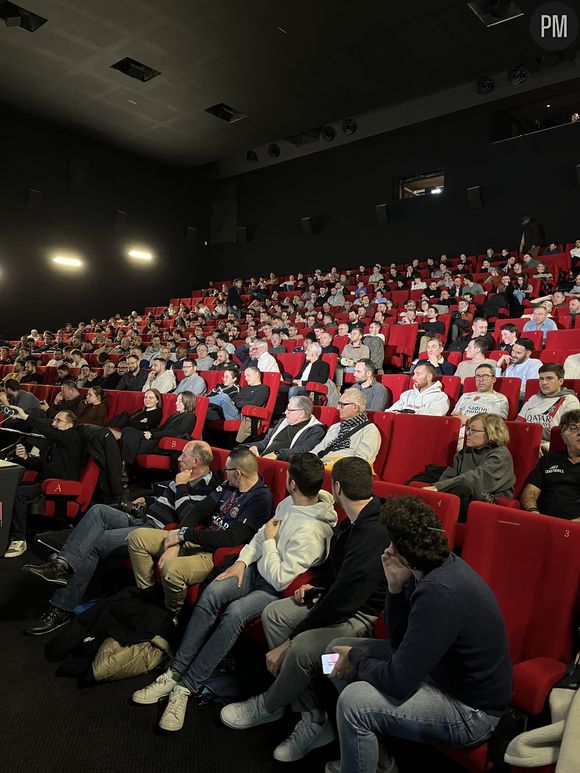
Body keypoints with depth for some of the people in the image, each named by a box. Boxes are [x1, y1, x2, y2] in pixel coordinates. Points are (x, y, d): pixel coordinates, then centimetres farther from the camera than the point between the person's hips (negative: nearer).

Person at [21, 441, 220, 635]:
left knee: (93, 544, -19)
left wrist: (181, 487, -15)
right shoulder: (183, 478, 20)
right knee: (98, 510, -15)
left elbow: (187, 519, -23)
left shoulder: (207, 488, -9)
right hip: (138, 518, 9)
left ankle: (62, 608, -12)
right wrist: (148, 500, 25)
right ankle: (62, 563, -30)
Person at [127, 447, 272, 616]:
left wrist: (184, 534, -16)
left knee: (171, 569, -36)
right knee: (137, 537, 4)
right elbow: (199, 510, 7)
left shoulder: (261, 499, -18)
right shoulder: (229, 486, 9)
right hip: (198, 540, 9)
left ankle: (171, 618, -4)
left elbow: (231, 538, -23)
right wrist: (176, 543, -9)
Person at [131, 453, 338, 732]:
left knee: (235, 612, -31)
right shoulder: (288, 503, -1)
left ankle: (187, 686, -19)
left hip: (279, 590, -7)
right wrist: (243, 560, 0)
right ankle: (175, 671, -12)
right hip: (258, 568, 8)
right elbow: (261, 534, 13)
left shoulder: (310, 530, -28)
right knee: (212, 592, -17)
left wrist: (269, 541, -15)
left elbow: (280, 579, -25)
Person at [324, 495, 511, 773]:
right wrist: (395, 586, -15)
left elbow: (398, 682, -30)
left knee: (354, 701, -27)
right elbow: (399, 641, 1)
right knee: (338, 649, 8)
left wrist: (356, 660, -11)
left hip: (471, 710, -9)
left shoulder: (440, 593, -33)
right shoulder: (439, 567, -5)